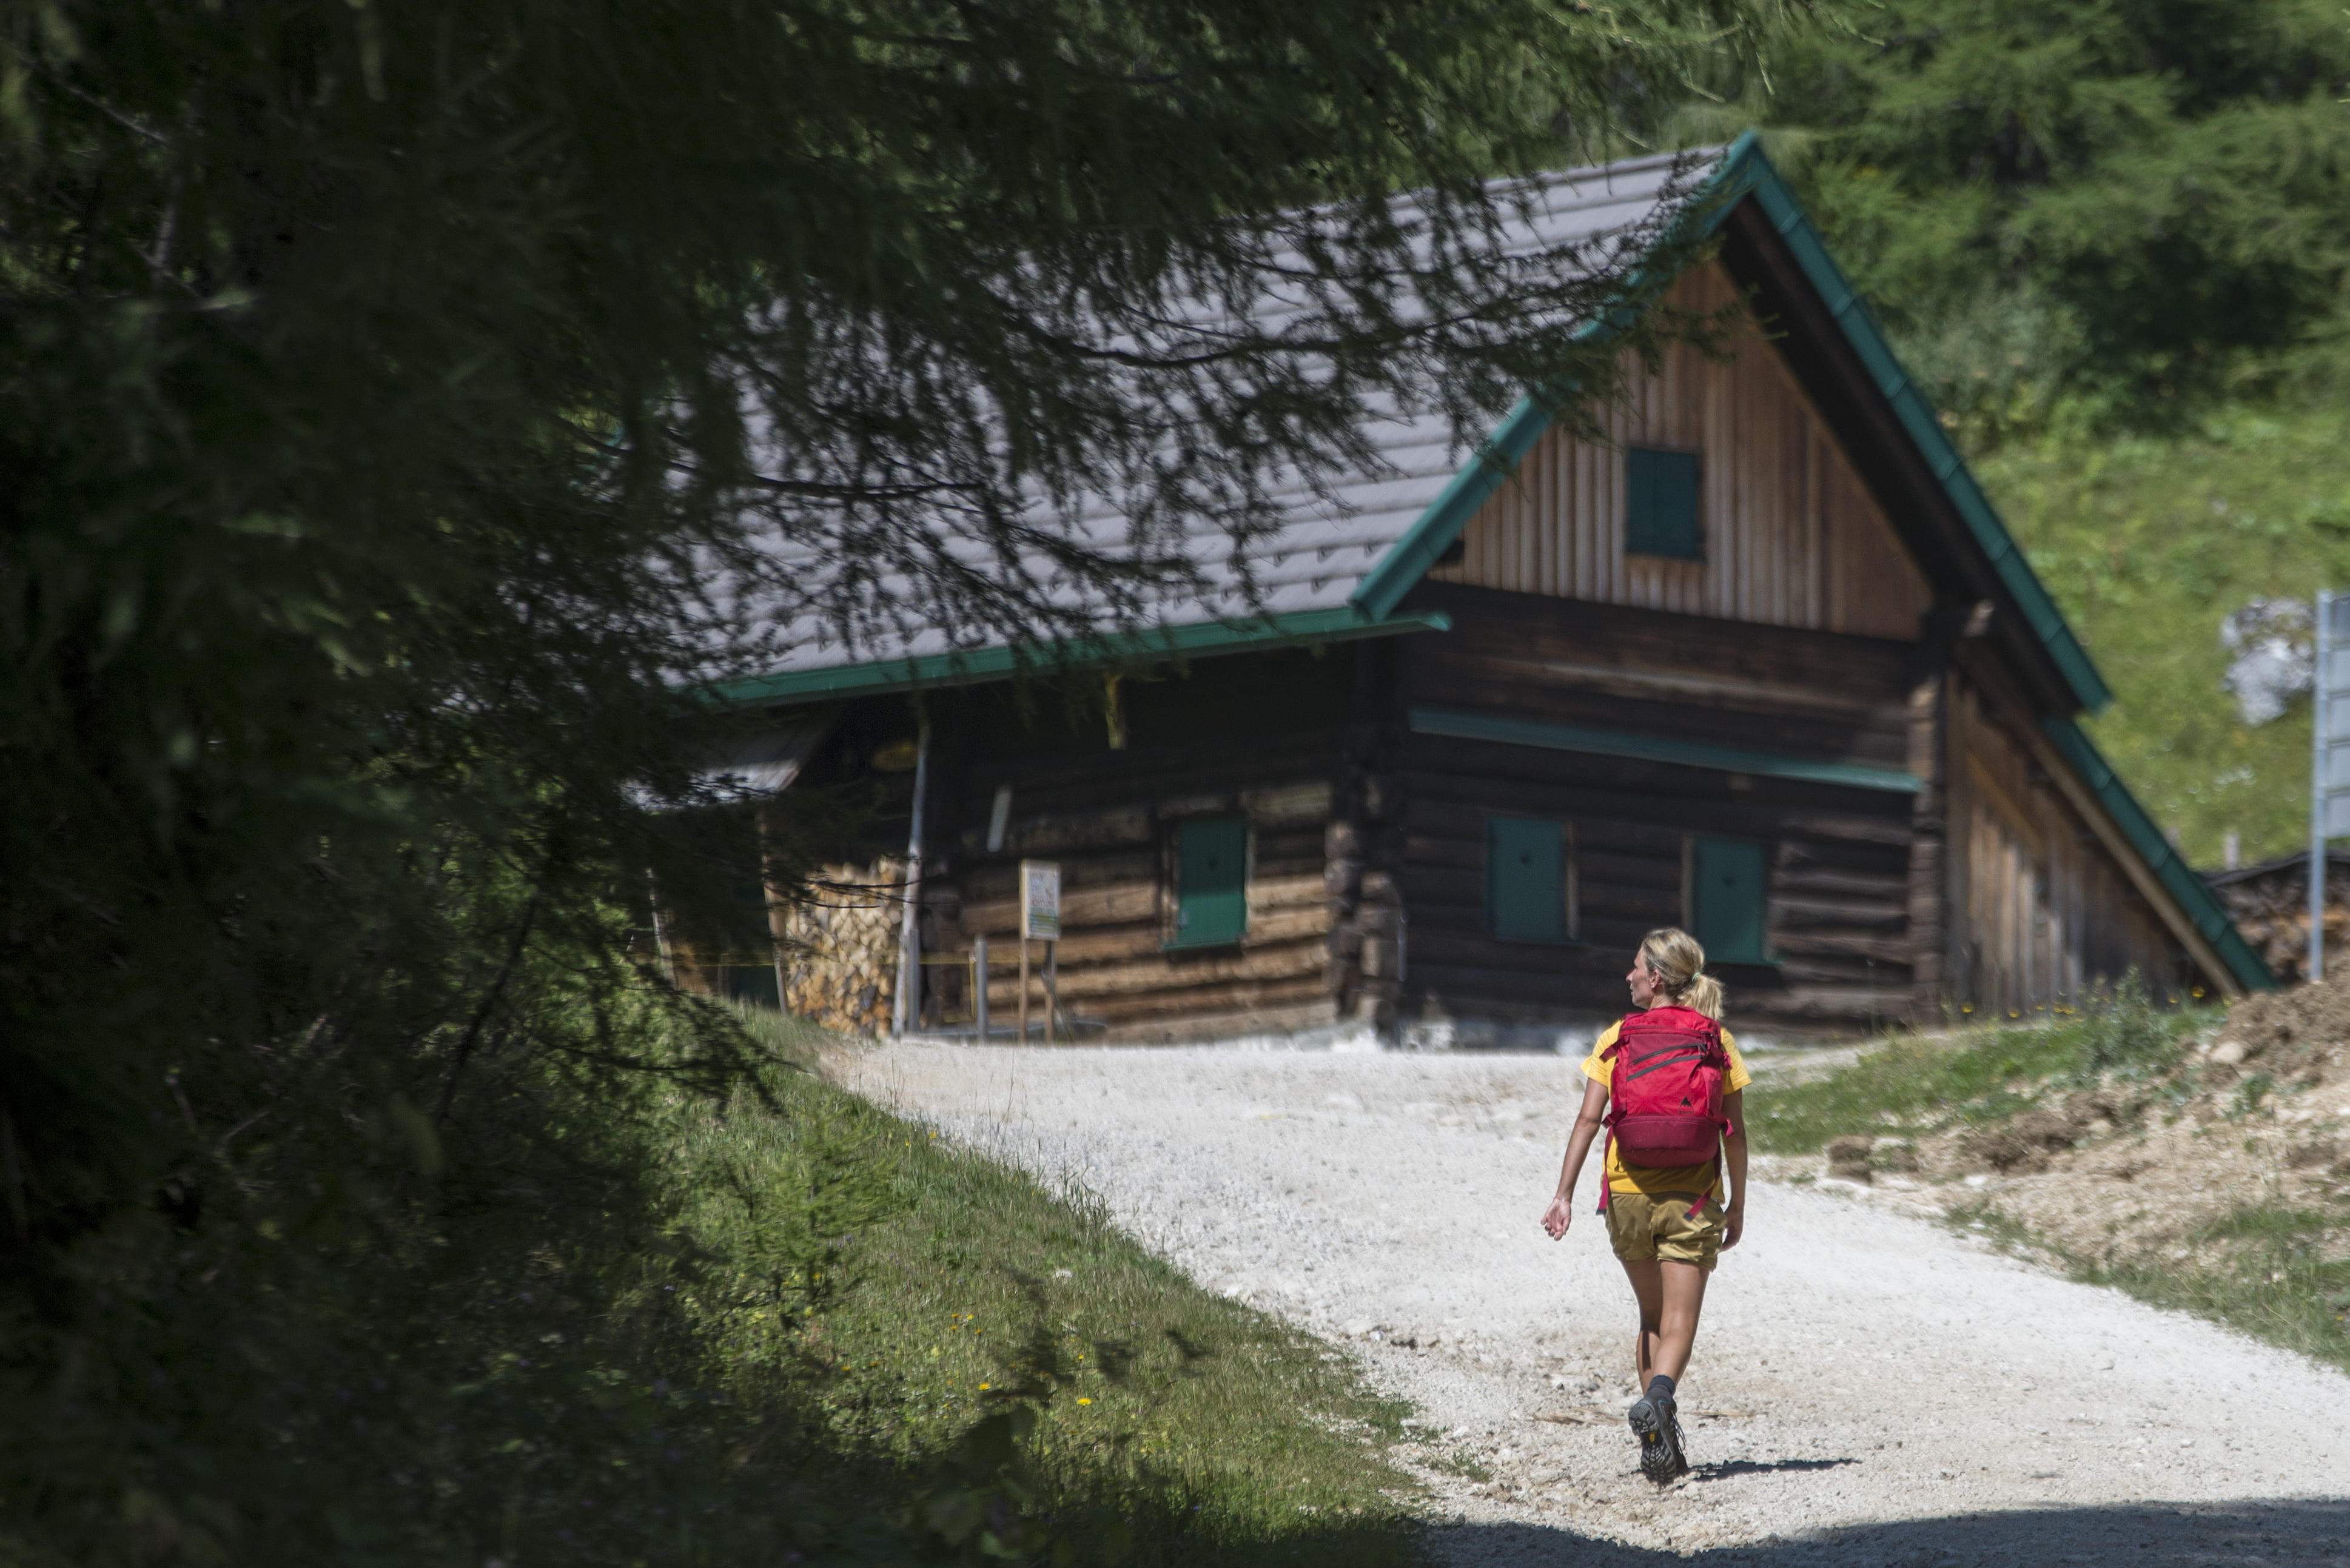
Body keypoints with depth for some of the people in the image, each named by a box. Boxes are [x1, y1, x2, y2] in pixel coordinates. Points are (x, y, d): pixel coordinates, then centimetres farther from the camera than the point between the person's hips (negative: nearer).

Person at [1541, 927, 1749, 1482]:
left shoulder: (1617, 1038, 1)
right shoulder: (1716, 1041, 2)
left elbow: (1588, 1119, -7)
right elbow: (1735, 1132, 0)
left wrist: (1564, 1195, -7)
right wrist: (1737, 1205, 9)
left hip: (1627, 1193, 1)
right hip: (1692, 1197, -1)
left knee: (1652, 1317, 17)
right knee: (1679, 1322, -4)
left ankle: (1659, 1443, 13)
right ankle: (1659, 1397, -34)